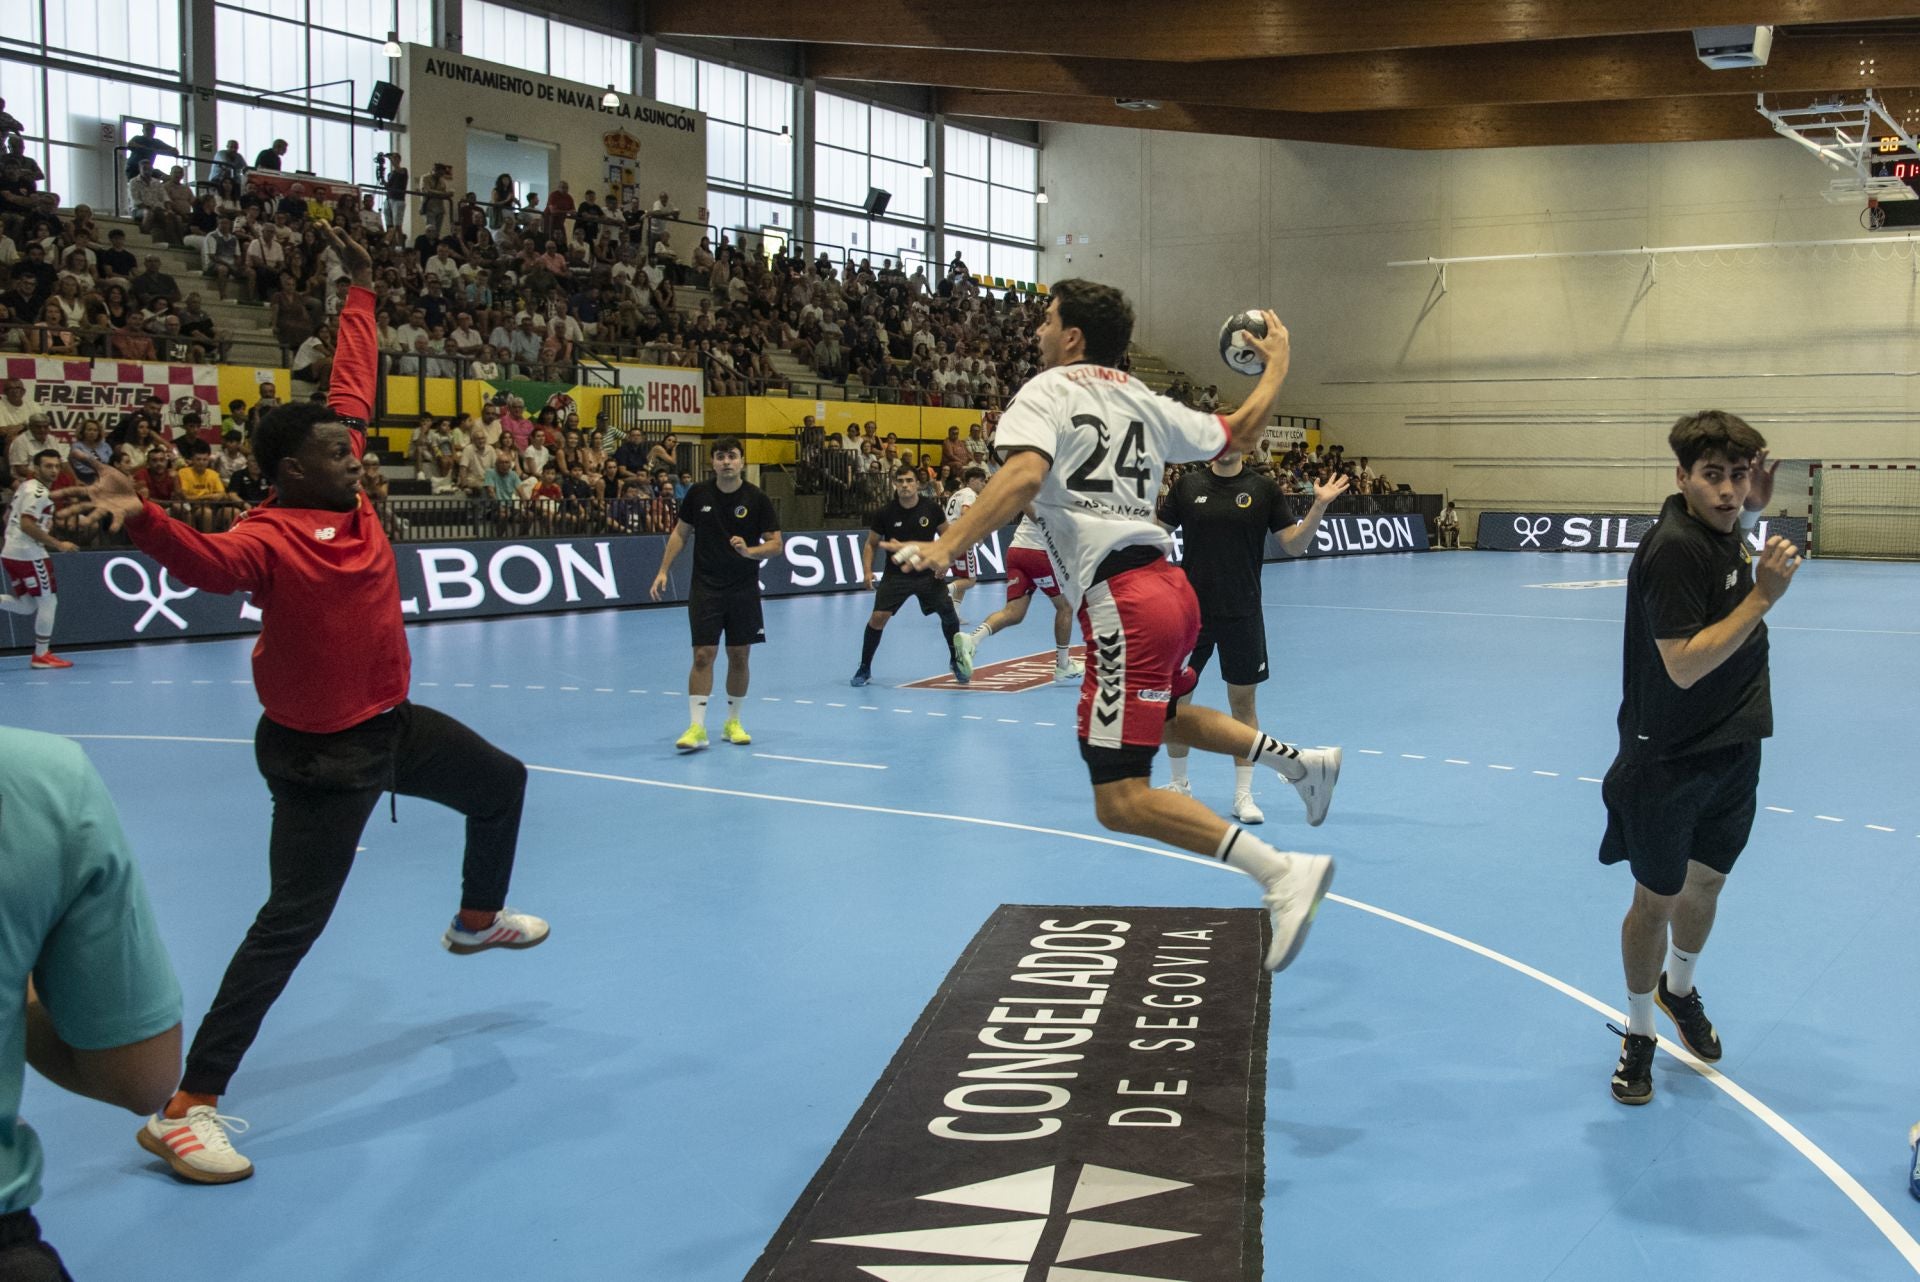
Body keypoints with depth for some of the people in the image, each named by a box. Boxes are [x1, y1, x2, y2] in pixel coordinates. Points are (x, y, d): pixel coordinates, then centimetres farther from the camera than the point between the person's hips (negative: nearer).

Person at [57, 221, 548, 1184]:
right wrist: (142, 520, -65)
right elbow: (208, 564, -45)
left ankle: (478, 919, 57)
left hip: (391, 723, 9)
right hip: (318, 754, -9)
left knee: (500, 782, 29)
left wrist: (360, 292, 18)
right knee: (294, 919, -13)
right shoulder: (271, 538, -23)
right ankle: (187, 1107, -8)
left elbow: (353, 387, 10)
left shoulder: (350, 499, 0)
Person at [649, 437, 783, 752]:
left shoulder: (756, 498, -6)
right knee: (703, 655, -6)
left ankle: (732, 722, 21)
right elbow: (681, 532, 11)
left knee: (739, 656, 7)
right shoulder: (699, 494, -1)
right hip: (705, 588, 0)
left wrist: (749, 551, -23)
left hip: (744, 591, 0)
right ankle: (696, 728, -7)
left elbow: (776, 543, -4)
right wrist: (664, 570, 5)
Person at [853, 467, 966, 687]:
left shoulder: (931, 508, -5)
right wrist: (867, 571, -9)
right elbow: (871, 544, 4)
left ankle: (957, 662, 21)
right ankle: (864, 669, 3)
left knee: (949, 614, -4)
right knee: (878, 617, -15)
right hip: (895, 576, -1)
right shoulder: (885, 514, -8)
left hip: (927, 573, 1)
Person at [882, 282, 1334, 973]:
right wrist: (1277, 364, 44)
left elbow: (1023, 475, -24)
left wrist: (948, 545, -33)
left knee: (1120, 802, -9)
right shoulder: (1141, 399, 16)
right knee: (1163, 714, 39)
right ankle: (1298, 760, 35)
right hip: (1169, 585, 9)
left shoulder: (1047, 391, -3)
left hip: (1124, 602, -9)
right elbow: (1238, 432, 27)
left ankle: (1281, 872, -18)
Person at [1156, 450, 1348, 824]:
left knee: (1243, 701, 5)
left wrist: (1319, 506, -14)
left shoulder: (1263, 489, -1)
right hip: (1190, 610, 1)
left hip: (1242, 615, -1)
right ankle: (1180, 785, 25)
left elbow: (1294, 545, -1)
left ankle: (1243, 795, 15)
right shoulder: (1187, 485, 1)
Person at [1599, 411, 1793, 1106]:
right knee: (1657, 900, 6)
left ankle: (1679, 988, 47)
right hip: (1667, 762, -8)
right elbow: (1685, 665, -27)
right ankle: (1639, 1033, 24)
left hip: (1732, 749, 8)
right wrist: (1764, 595, -28)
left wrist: (1753, 513, 9)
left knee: (1706, 883, 22)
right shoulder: (1673, 550, -23)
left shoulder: (1723, 530, 2)